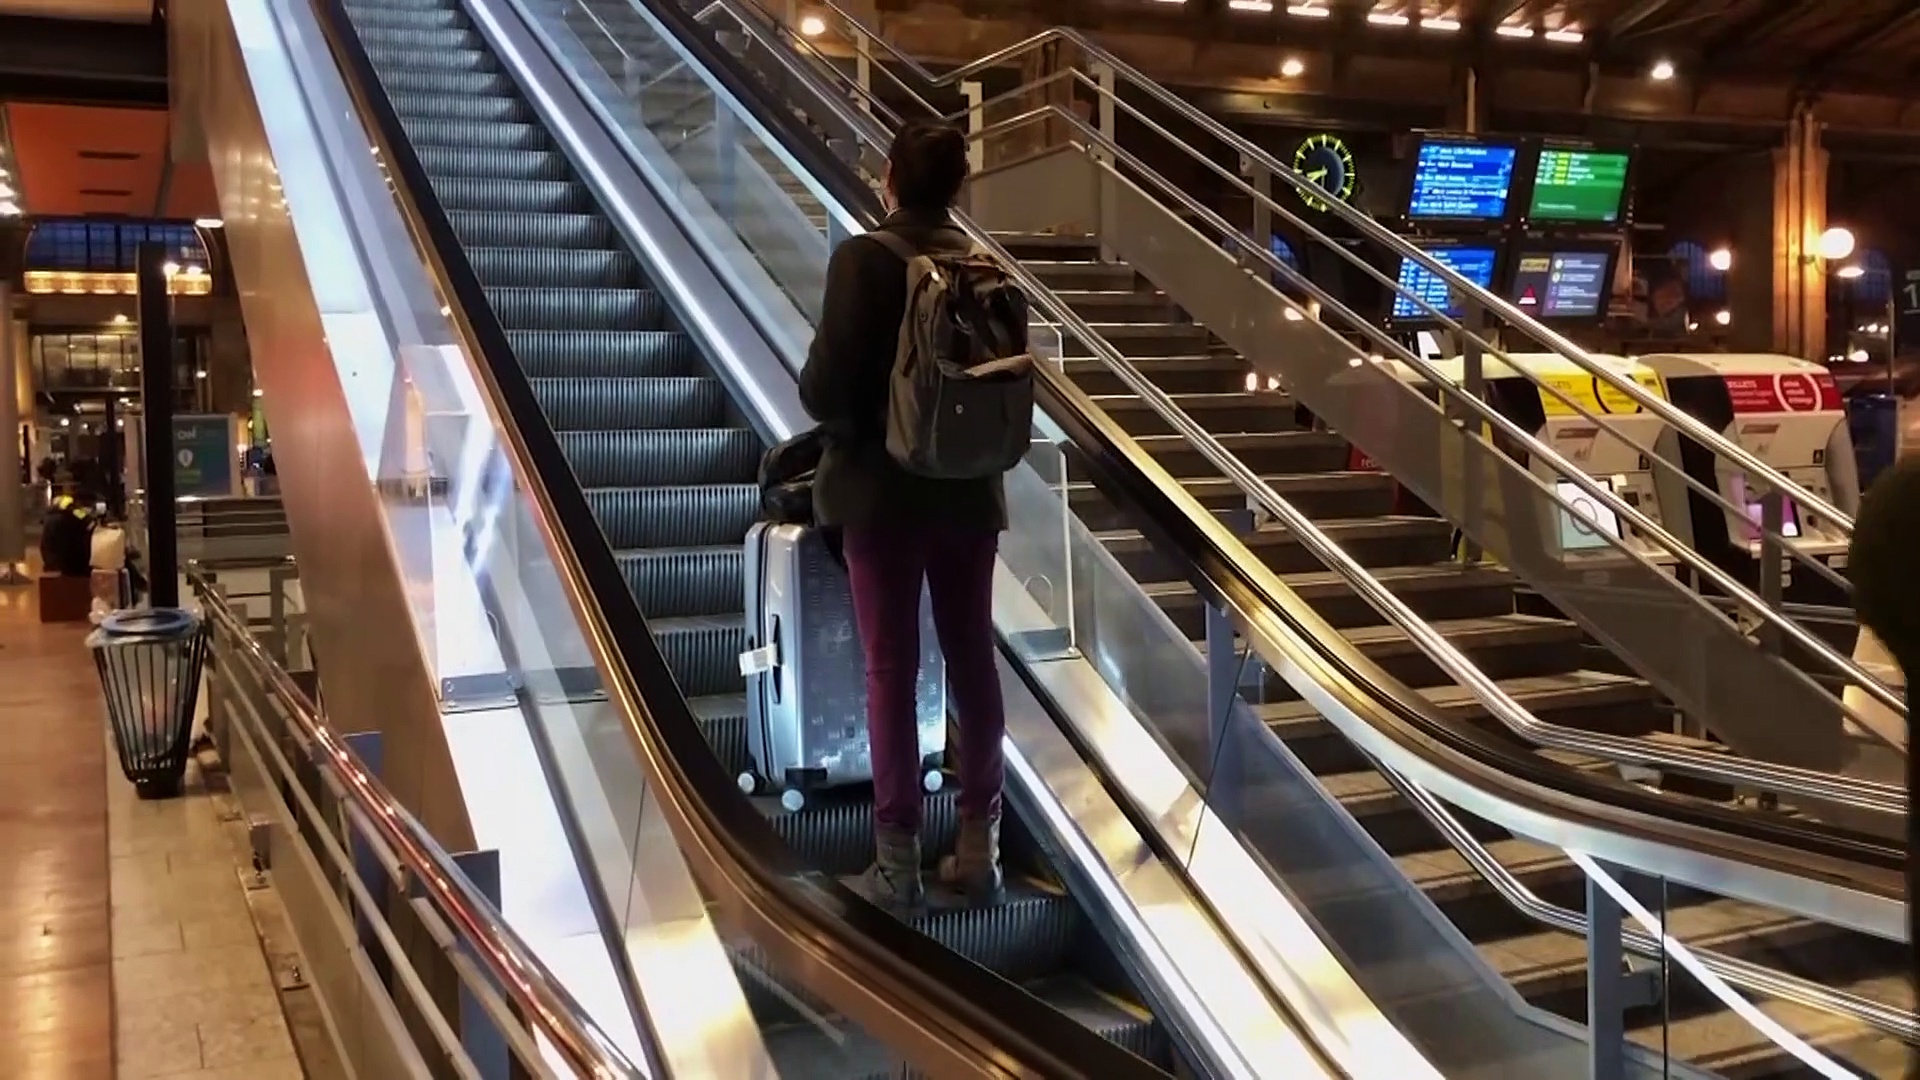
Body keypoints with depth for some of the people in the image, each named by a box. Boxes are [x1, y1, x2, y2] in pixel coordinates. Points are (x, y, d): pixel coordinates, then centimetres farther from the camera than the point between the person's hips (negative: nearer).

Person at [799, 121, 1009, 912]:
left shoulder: (863, 259, -11)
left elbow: (827, 383, -15)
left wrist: (845, 427, 7)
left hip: (881, 489, -4)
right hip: (968, 490, 4)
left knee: (891, 668, 3)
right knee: (973, 661, 10)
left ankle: (898, 859, 9)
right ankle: (979, 849, 19)